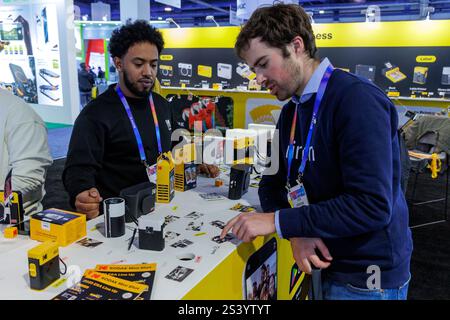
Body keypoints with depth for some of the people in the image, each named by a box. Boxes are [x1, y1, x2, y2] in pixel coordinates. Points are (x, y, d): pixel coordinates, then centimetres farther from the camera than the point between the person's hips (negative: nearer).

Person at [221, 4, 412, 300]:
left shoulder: (357, 99, -22)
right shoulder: (290, 111, 5)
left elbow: (372, 206, -29)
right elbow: (272, 184, 5)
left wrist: (278, 221, -25)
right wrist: (296, 232, -14)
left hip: (367, 275, -7)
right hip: (321, 262, 7)